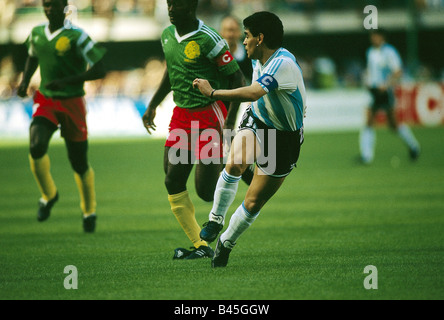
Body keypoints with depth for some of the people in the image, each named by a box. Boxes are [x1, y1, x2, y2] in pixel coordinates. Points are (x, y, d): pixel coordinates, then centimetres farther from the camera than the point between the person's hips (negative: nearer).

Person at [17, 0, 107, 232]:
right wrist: (25, 82, 9)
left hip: (71, 102, -3)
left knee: (79, 162, 5)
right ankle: (48, 195, 3)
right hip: (45, 100, 3)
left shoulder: (76, 37, -13)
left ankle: (89, 211, 29)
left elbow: (99, 70, -13)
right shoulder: (37, 33, 4)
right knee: (36, 146, -23)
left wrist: (67, 81, -22)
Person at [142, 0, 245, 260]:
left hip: (210, 114, -7)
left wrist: (230, 121, -18)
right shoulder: (168, 35, 7)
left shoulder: (208, 40, -17)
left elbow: (236, 78, -13)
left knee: (205, 191, -10)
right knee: (173, 183, 0)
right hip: (182, 115, 7)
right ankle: (201, 246, 8)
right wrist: (153, 106, 25)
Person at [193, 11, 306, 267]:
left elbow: (253, 93, -42)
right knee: (236, 162, -28)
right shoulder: (259, 60, 0)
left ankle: (226, 242, 23)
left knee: (254, 203, -1)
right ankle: (216, 220, -12)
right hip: (256, 122, 6)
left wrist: (212, 92, -34)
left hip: (284, 138, -5)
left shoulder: (283, 63, -29)